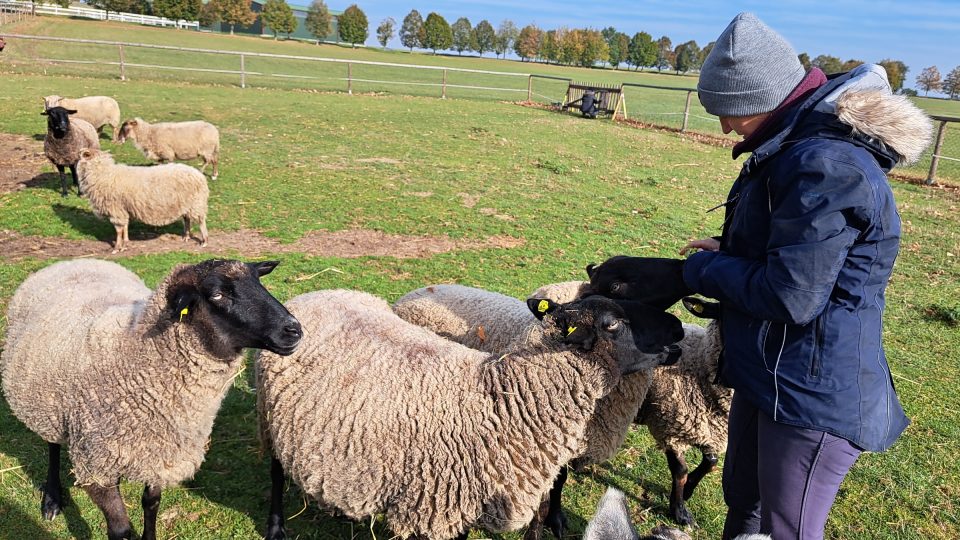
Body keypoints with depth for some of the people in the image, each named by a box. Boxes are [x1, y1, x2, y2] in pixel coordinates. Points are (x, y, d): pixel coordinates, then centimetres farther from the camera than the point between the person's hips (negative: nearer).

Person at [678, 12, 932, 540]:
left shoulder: (825, 166, -28)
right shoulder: (802, 147, 7)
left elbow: (790, 295, -29)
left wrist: (705, 270, -13)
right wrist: (729, 252, 4)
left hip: (815, 394, -10)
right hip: (770, 374, 10)